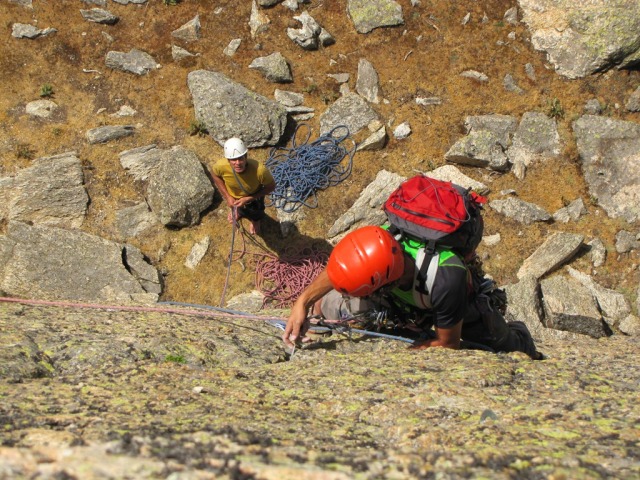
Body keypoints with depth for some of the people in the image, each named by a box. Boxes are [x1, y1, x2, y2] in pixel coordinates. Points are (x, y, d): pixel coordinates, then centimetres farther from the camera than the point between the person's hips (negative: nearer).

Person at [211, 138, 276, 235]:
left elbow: (271, 186, -26)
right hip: (232, 196, 1)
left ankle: (256, 220, 70)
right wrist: (227, 197, -17)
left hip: (253, 197, -1)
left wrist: (248, 199, -30)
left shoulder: (259, 170, -47)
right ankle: (239, 212, 75)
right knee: (235, 208, 38)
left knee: (255, 215, 33)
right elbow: (215, 175, -13)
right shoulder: (221, 166, -40)